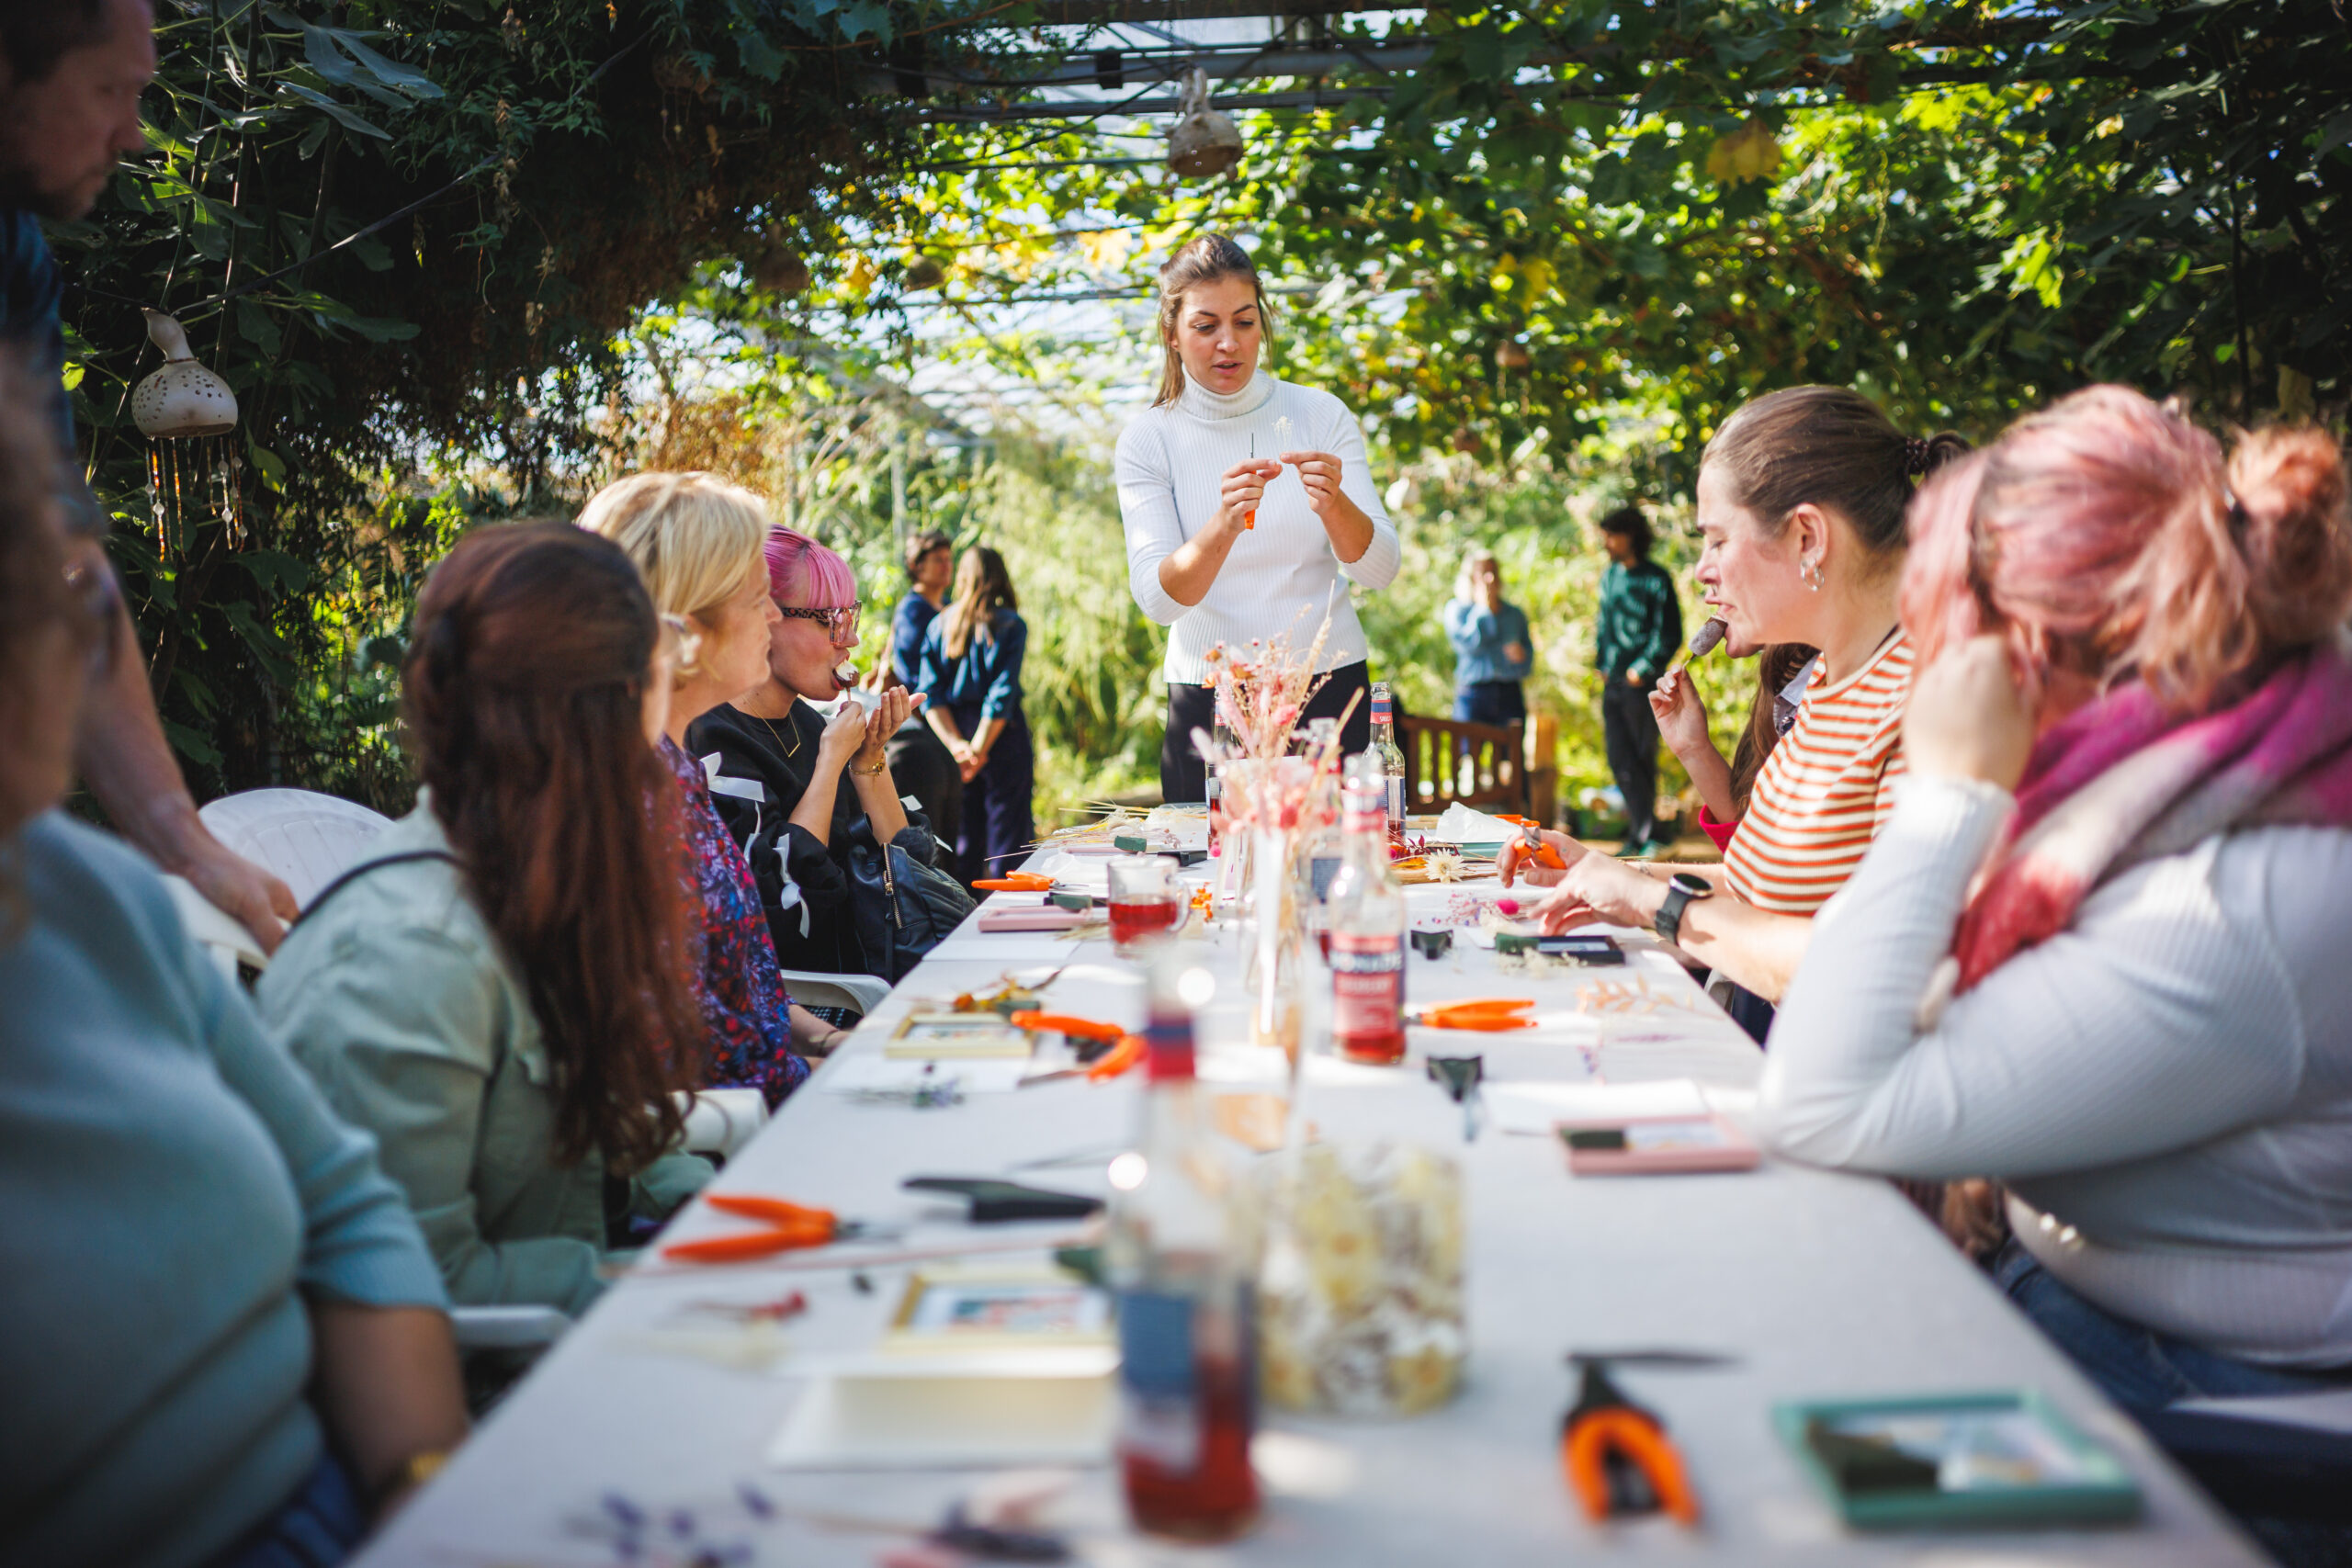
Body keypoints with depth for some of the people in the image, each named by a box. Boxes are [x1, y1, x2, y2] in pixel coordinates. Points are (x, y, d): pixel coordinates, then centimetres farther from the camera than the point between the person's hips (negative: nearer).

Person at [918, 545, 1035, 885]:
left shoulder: (939, 625, 7)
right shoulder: (1011, 625, -4)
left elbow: (930, 694, -1)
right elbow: (1003, 693, -12)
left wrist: (955, 744, -8)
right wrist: (978, 749, -12)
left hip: (955, 731, 4)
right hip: (1002, 740, -4)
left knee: (963, 840, 11)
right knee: (1007, 835, 0)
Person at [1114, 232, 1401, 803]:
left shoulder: (1321, 414, 0)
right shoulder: (1148, 439, -2)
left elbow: (1380, 570, -6)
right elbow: (1157, 598, -13)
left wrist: (1334, 505, -25)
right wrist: (1224, 525, -30)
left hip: (1330, 686, 1)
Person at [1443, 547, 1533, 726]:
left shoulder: (1515, 614, 15)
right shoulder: (1457, 609, 8)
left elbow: (1527, 664, 16)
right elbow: (1469, 643, -10)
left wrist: (1521, 656, -8)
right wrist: (1484, 608, -2)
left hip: (1510, 696, 3)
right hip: (1473, 696, -3)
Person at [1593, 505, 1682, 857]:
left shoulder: (1655, 580, -7)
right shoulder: (1609, 576, 12)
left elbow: (1669, 635, -8)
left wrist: (1643, 669, -12)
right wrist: (1601, 662, 12)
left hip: (1641, 684, -6)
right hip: (1612, 683, 6)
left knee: (1642, 759, -1)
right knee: (1619, 759, 5)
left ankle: (1645, 832, 6)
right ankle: (1642, 831, 12)